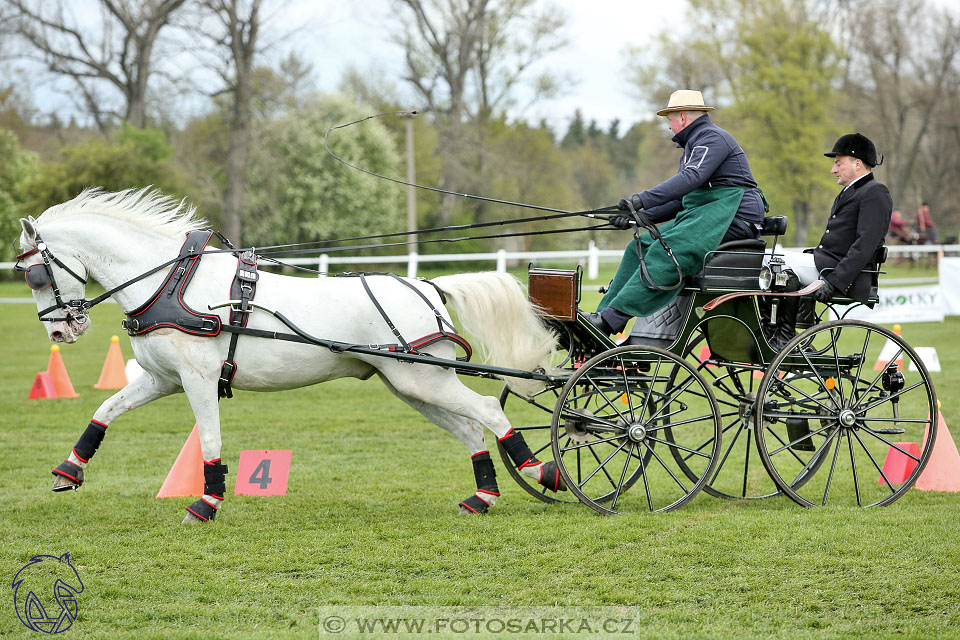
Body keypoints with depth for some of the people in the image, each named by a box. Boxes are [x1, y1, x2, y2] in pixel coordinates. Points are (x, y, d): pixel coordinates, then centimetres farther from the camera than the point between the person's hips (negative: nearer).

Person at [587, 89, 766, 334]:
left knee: (666, 251, -28)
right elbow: (679, 199, 25)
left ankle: (611, 318, -36)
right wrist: (637, 216, 14)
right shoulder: (693, 146, 25)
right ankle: (603, 315, -6)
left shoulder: (714, 138, -8)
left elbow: (691, 177, -26)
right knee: (640, 246, 0)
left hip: (731, 215, -11)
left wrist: (643, 199, -32)